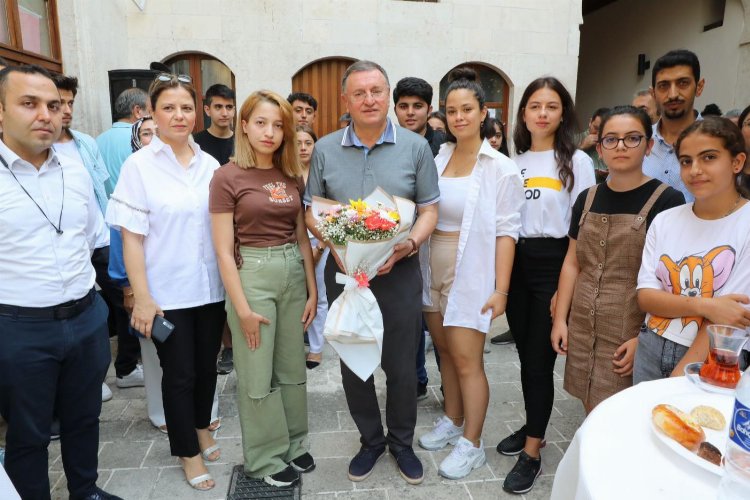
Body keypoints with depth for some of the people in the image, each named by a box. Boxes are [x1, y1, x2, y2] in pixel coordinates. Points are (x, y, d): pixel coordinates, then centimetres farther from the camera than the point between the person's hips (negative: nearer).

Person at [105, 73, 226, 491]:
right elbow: (131, 237, -9)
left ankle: (202, 427, 42)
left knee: (207, 365, 17)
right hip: (168, 292, -3)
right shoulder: (139, 165, -7)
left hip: (210, 287, 4)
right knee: (179, 372, 9)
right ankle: (188, 452, 29)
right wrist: (141, 298, -13)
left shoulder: (210, 164, 4)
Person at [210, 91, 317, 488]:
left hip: (293, 273, 5)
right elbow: (224, 251, -10)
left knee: (293, 367, 17)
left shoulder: (292, 176, 5)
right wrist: (242, 308, -13)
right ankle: (266, 458, 26)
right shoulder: (227, 176, -9)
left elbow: (302, 238, 10)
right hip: (251, 274, -5)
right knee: (257, 374, 8)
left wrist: (313, 290, 6)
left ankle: (295, 445, 36)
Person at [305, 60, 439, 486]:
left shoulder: (415, 147, -2)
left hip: (399, 271, -1)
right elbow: (312, 210, 6)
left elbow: (429, 210, 0)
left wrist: (406, 246, -18)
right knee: (353, 366, 14)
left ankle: (402, 443, 34)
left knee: (401, 367, 10)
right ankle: (371, 440, 37)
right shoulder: (325, 149, 2)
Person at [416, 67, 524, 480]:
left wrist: (500, 289, -14)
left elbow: (506, 232, -10)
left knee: (467, 360, 0)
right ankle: (452, 422, 36)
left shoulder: (500, 168, -7)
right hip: (433, 269, 5)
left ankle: (472, 444, 18)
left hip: (470, 274, -5)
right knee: (445, 351, 17)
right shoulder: (437, 158, 5)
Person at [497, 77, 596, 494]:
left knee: (540, 360, 1)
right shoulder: (514, 162, 9)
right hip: (516, 264, 5)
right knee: (525, 355, 14)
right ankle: (534, 428, 34)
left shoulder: (577, 162, -4)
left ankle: (532, 453, 14)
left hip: (554, 266, -5)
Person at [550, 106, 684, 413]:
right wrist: (560, 318, 7)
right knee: (591, 414, 14)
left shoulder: (667, 200, -7)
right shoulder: (587, 199, 8)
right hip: (583, 327, 5)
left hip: (631, 331, -4)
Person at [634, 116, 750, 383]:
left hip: (709, 364, -3)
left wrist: (678, 381, -19)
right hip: (650, 350, 4)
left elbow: (726, 316, -16)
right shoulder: (664, 220, 2)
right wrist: (704, 306, -20)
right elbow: (645, 296, -3)